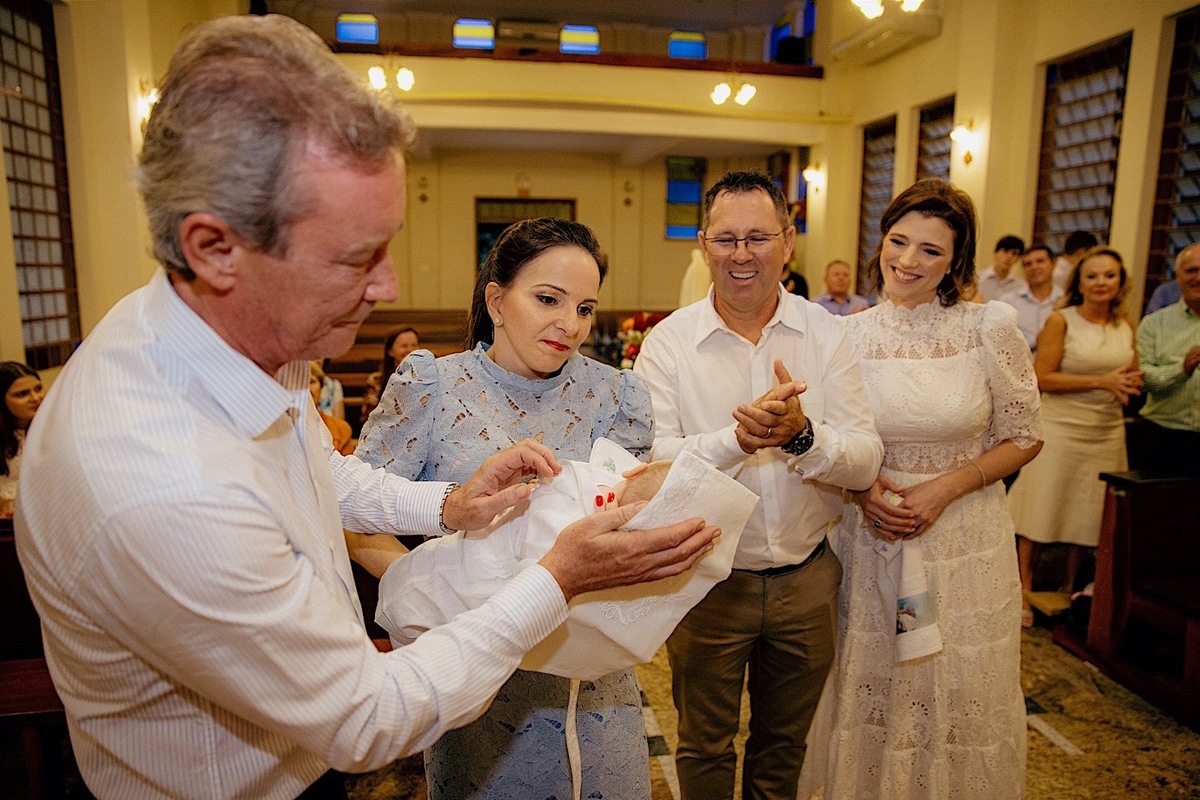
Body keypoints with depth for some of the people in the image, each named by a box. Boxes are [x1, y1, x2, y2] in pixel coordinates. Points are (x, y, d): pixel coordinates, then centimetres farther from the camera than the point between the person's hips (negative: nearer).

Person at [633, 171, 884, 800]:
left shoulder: (826, 334, -5)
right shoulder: (668, 342, -11)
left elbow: (866, 463, -11)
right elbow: (650, 462, -20)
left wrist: (802, 435, -30)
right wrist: (737, 439, -34)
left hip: (808, 577, 2)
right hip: (708, 579, -2)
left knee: (785, 741, 25)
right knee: (704, 746, 20)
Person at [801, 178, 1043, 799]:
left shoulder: (989, 326, -8)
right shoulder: (849, 334, -4)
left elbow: (1023, 438, -1)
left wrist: (945, 488, -14)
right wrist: (859, 489, -11)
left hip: (965, 538, -1)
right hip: (871, 536, 1)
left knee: (959, 699, 13)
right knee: (872, 694, 15)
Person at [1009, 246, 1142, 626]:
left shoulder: (1126, 326, 10)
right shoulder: (1061, 320, -6)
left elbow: (1133, 376, 20)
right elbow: (1042, 378, -12)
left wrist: (1131, 383, -3)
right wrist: (1101, 382, -17)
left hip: (1107, 432, 5)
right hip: (1061, 428, -5)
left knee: (1088, 516, 10)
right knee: (1041, 514, 0)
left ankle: (1069, 590, 26)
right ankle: (1025, 592, 12)